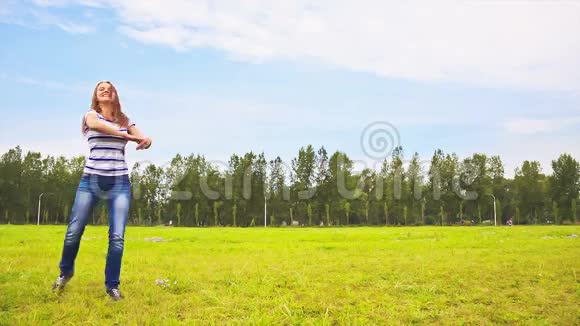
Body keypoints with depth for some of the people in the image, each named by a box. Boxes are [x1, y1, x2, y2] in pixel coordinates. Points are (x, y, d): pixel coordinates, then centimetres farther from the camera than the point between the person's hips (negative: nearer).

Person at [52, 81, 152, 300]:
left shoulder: (124, 120, 16)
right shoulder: (90, 115, 8)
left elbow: (144, 140, 4)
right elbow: (97, 125, -16)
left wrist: (146, 141, -21)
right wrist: (128, 136, -24)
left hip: (119, 183, 1)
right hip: (91, 180, -1)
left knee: (117, 237, -7)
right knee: (73, 232, 1)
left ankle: (112, 285, 9)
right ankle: (65, 272, 30)